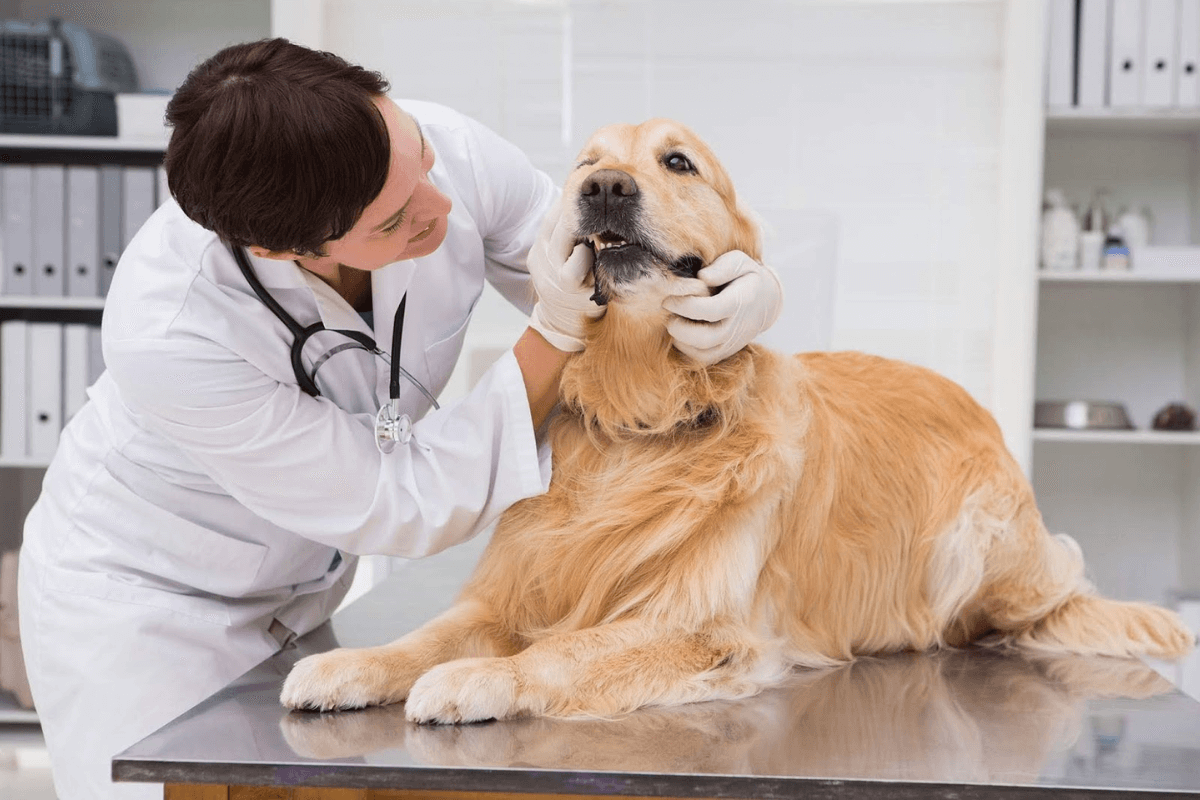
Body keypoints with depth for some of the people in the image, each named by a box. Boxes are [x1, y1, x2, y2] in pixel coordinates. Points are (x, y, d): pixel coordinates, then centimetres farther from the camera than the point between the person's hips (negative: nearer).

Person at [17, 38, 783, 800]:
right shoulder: (169, 333, -36)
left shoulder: (446, 149, -25)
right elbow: (397, 510, -26)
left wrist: (744, 285, -31)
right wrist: (557, 336, -32)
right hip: (136, 594, -4)